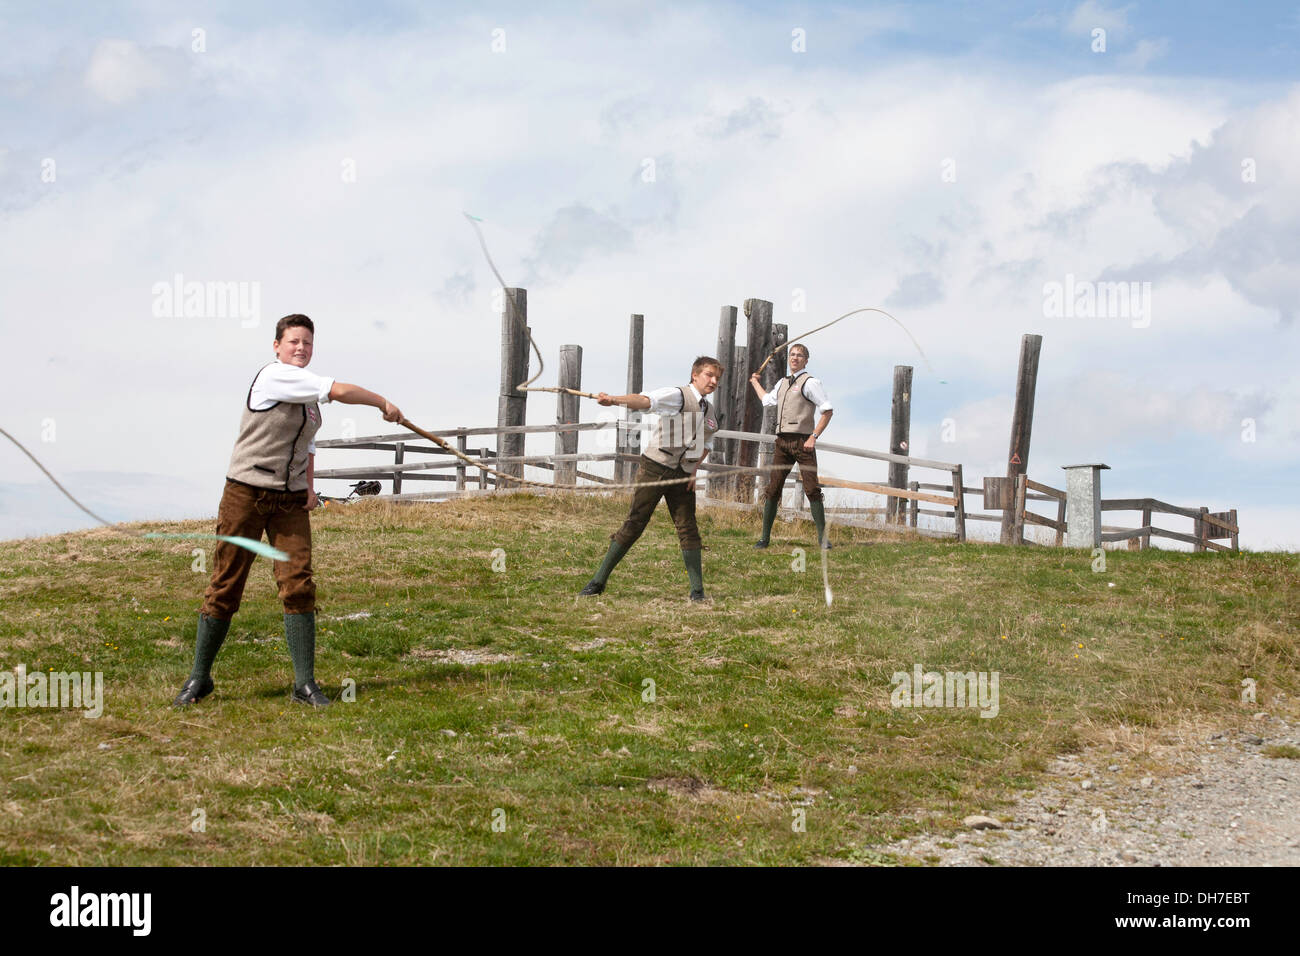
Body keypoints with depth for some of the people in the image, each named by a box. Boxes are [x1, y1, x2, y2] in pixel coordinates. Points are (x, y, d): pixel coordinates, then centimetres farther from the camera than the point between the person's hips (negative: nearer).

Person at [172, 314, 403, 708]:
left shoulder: (308, 393, 14)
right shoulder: (275, 376, -12)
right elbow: (340, 391, -19)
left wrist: (309, 484, 13)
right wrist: (383, 403, -7)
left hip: (291, 501, 6)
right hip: (246, 494, -6)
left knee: (299, 585, -6)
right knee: (225, 586, -1)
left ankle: (305, 683, -3)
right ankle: (199, 677, 12)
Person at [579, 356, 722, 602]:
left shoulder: (709, 413, 14)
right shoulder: (678, 395, -7)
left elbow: (706, 445, 29)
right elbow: (645, 401, -24)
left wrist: (694, 469, 12)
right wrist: (615, 400, -42)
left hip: (682, 475, 6)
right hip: (655, 468, -6)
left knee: (688, 529, 1)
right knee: (634, 524, -6)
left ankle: (697, 590, 7)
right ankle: (599, 580, 2)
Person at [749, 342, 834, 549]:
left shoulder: (810, 383, -2)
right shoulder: (783, 383, 20)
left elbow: (828, 410, -8)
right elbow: (767, 399, 41)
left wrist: (814, 437, -14)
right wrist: (755, 383, 52)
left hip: (802, 441, -6)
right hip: (782, 441, 6)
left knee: (812, 489, -9)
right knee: (773, 489, 2)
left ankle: (822, 537, -7)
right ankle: (765, 537, 7)